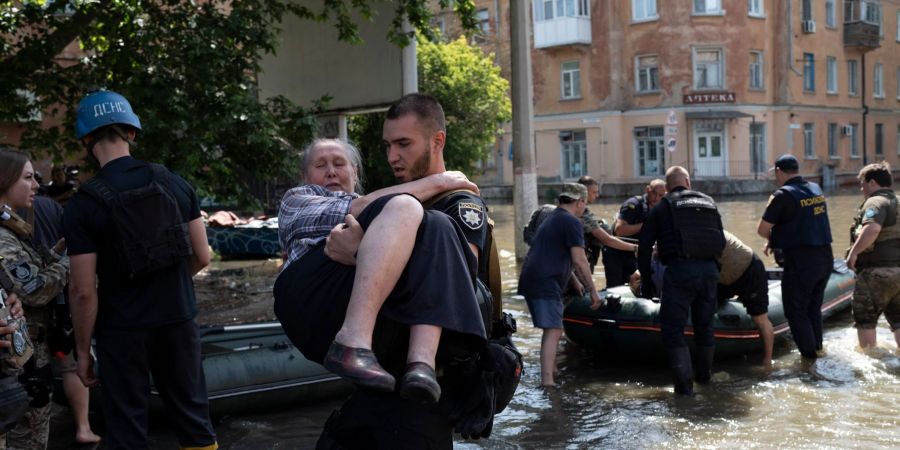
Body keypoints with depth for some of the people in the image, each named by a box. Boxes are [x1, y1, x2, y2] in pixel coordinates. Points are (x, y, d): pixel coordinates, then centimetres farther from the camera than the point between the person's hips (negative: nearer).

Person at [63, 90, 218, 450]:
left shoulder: (83, 204, -12)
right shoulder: (175, 184, -1)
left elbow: (84, 291, -12)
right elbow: (202, 257, 4)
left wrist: (82, 350, -1)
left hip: (122, 330, -3)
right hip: (178, 319, 3)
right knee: (193, 415, 15)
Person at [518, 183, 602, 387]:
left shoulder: (552, 219, 24)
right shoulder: (572, 222, -7)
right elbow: (579, 260, -13)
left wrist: (577, 283, 38)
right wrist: (593, 290, -6)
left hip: (531, 280, 10)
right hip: (545, 284, -10)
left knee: (552, 329, 20)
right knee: (553, 331, -12)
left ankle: (552, 371, 30)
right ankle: (547, 381, -18)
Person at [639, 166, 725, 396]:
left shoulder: (662, 207, 7)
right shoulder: (709, 202, 17)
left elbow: (644, 246, 4)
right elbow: (721, 241, 16)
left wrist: (646, 280, 10)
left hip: (679, 271, -4)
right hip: (709, 270, 4)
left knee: (673, 328, 3)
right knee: (704, 325, 20)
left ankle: (685, 383, -4)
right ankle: (704, 374, 36)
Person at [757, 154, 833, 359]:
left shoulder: (783, 195, -14)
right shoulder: (815, 189, 10)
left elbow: (762, 229, -10)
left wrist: (773, 238, 11)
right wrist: (775, 239, 15)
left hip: (800, 261, -7)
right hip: (825, 258, 8)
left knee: (796, 312, 4)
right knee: (813, 309, 20)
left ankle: (810, 358, 6)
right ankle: (818, 350, 28)